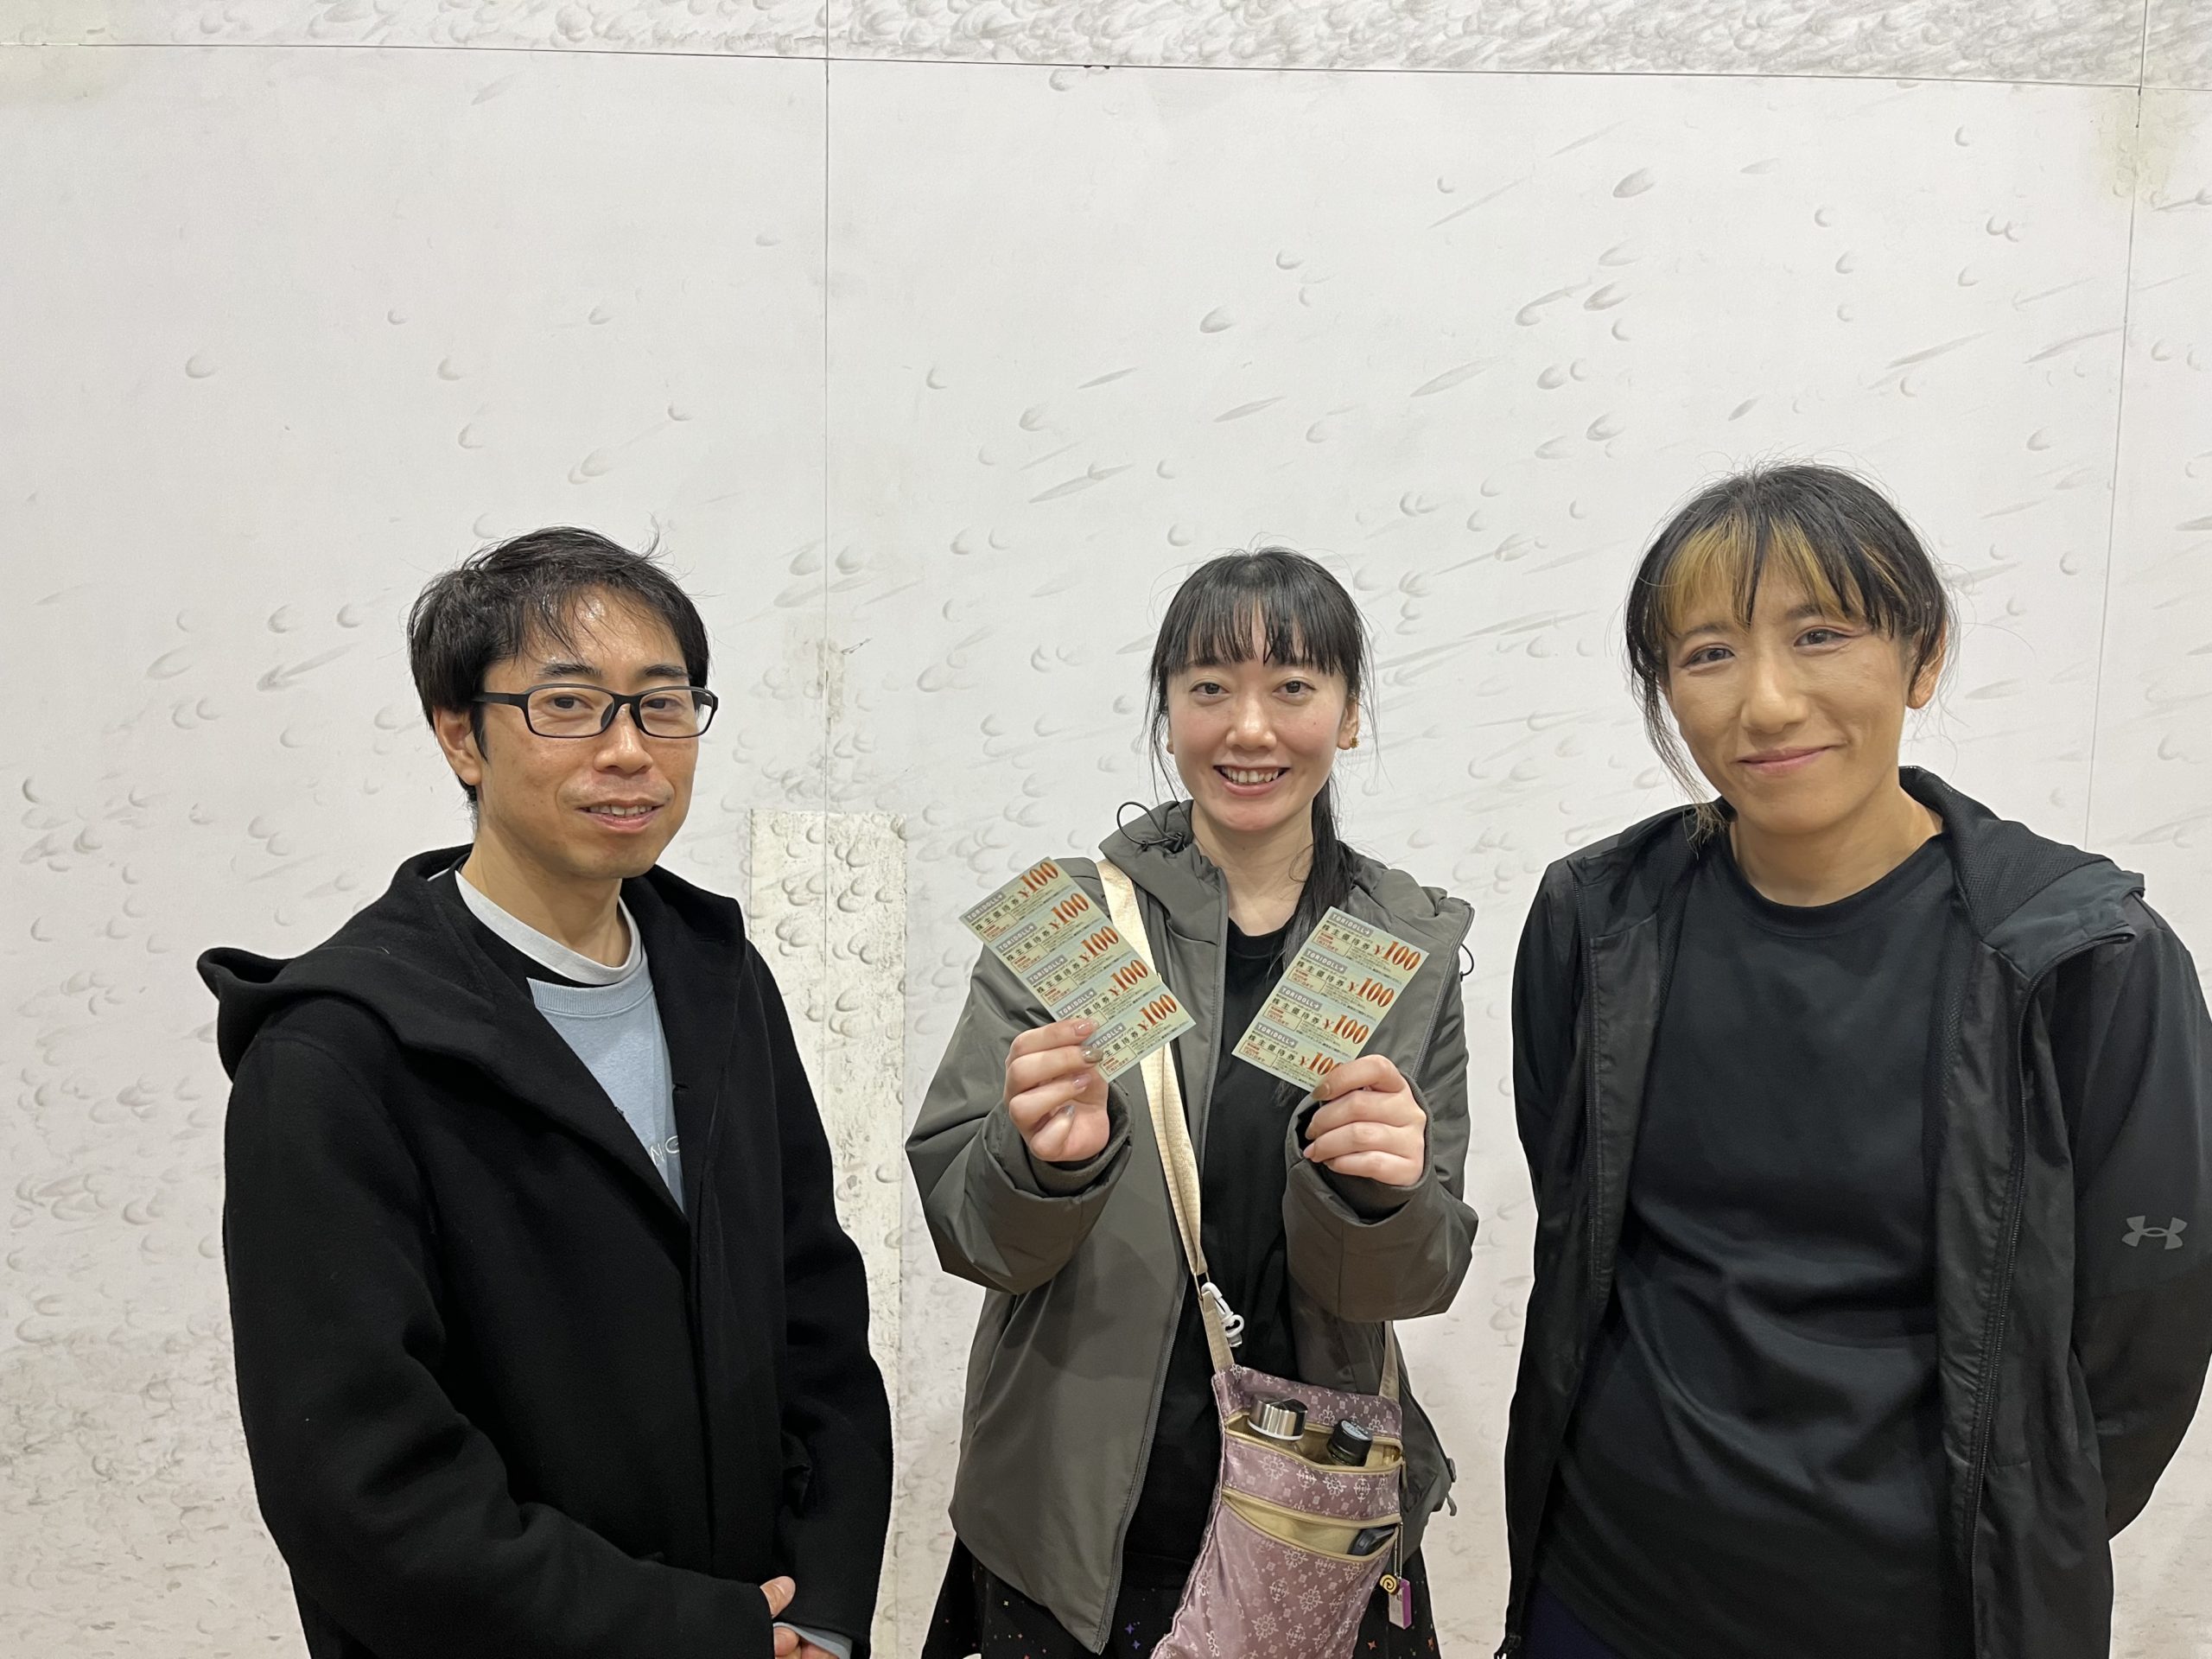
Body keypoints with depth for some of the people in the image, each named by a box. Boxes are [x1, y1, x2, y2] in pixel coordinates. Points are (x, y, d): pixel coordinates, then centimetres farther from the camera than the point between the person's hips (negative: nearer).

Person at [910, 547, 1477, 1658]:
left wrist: (1378, 1184, -27)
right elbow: (962, 1228, -11)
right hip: (1071, 1528, -1)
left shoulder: (1413, 943, -4)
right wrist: (1044, 1159, -31)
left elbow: (1416, 1281, -6)